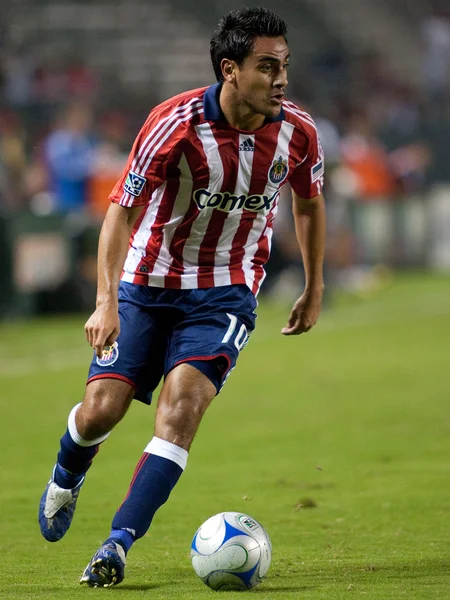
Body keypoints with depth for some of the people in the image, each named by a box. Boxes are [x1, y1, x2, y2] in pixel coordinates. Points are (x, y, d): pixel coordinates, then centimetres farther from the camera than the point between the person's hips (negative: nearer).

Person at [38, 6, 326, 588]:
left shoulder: (297, 132, -8)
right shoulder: (176, 123, -21)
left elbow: (309, 202, 13)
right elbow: (121, 209, -21)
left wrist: (314, 289, 18)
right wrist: (107, 301, -31)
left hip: (224, 293, 1)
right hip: (147, 283, -1)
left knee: (182, 404, -21)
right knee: (100, 409, -4)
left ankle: (118, 544, -20)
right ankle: (66, 479, 33)